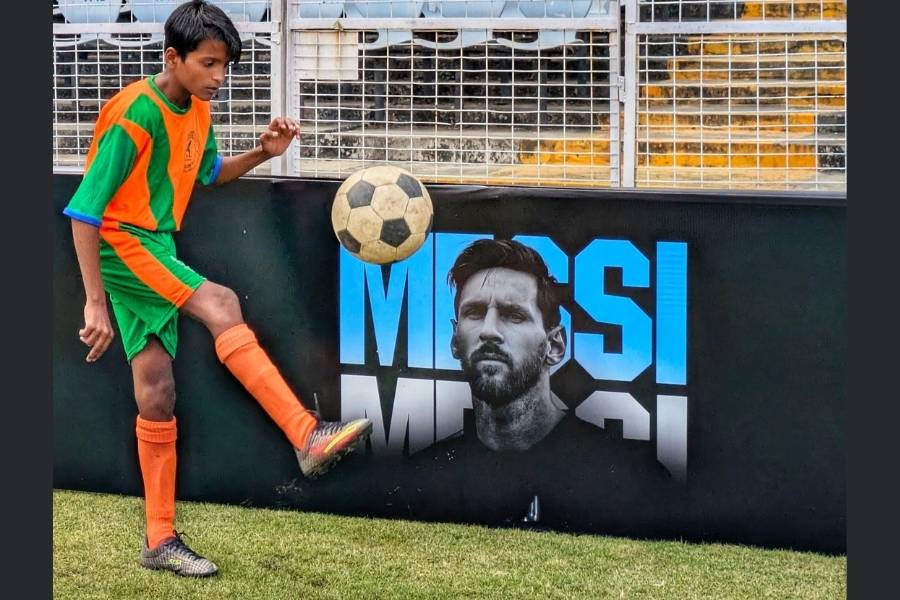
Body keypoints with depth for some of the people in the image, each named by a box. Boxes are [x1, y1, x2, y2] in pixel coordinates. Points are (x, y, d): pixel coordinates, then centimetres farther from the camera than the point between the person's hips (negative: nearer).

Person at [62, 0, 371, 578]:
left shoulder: (197, 110, 5)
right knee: (221, 305, -28)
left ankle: (161, 540, 14)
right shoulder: (134, 116, -19)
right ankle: (309, 437, -35)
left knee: (156, 395, 8)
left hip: (156, 249, 9)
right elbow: (83, 211, -20)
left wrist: (262, 154, 6)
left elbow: (208, 172, 26)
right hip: (121, 245, -9)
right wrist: (96, 303, -23)